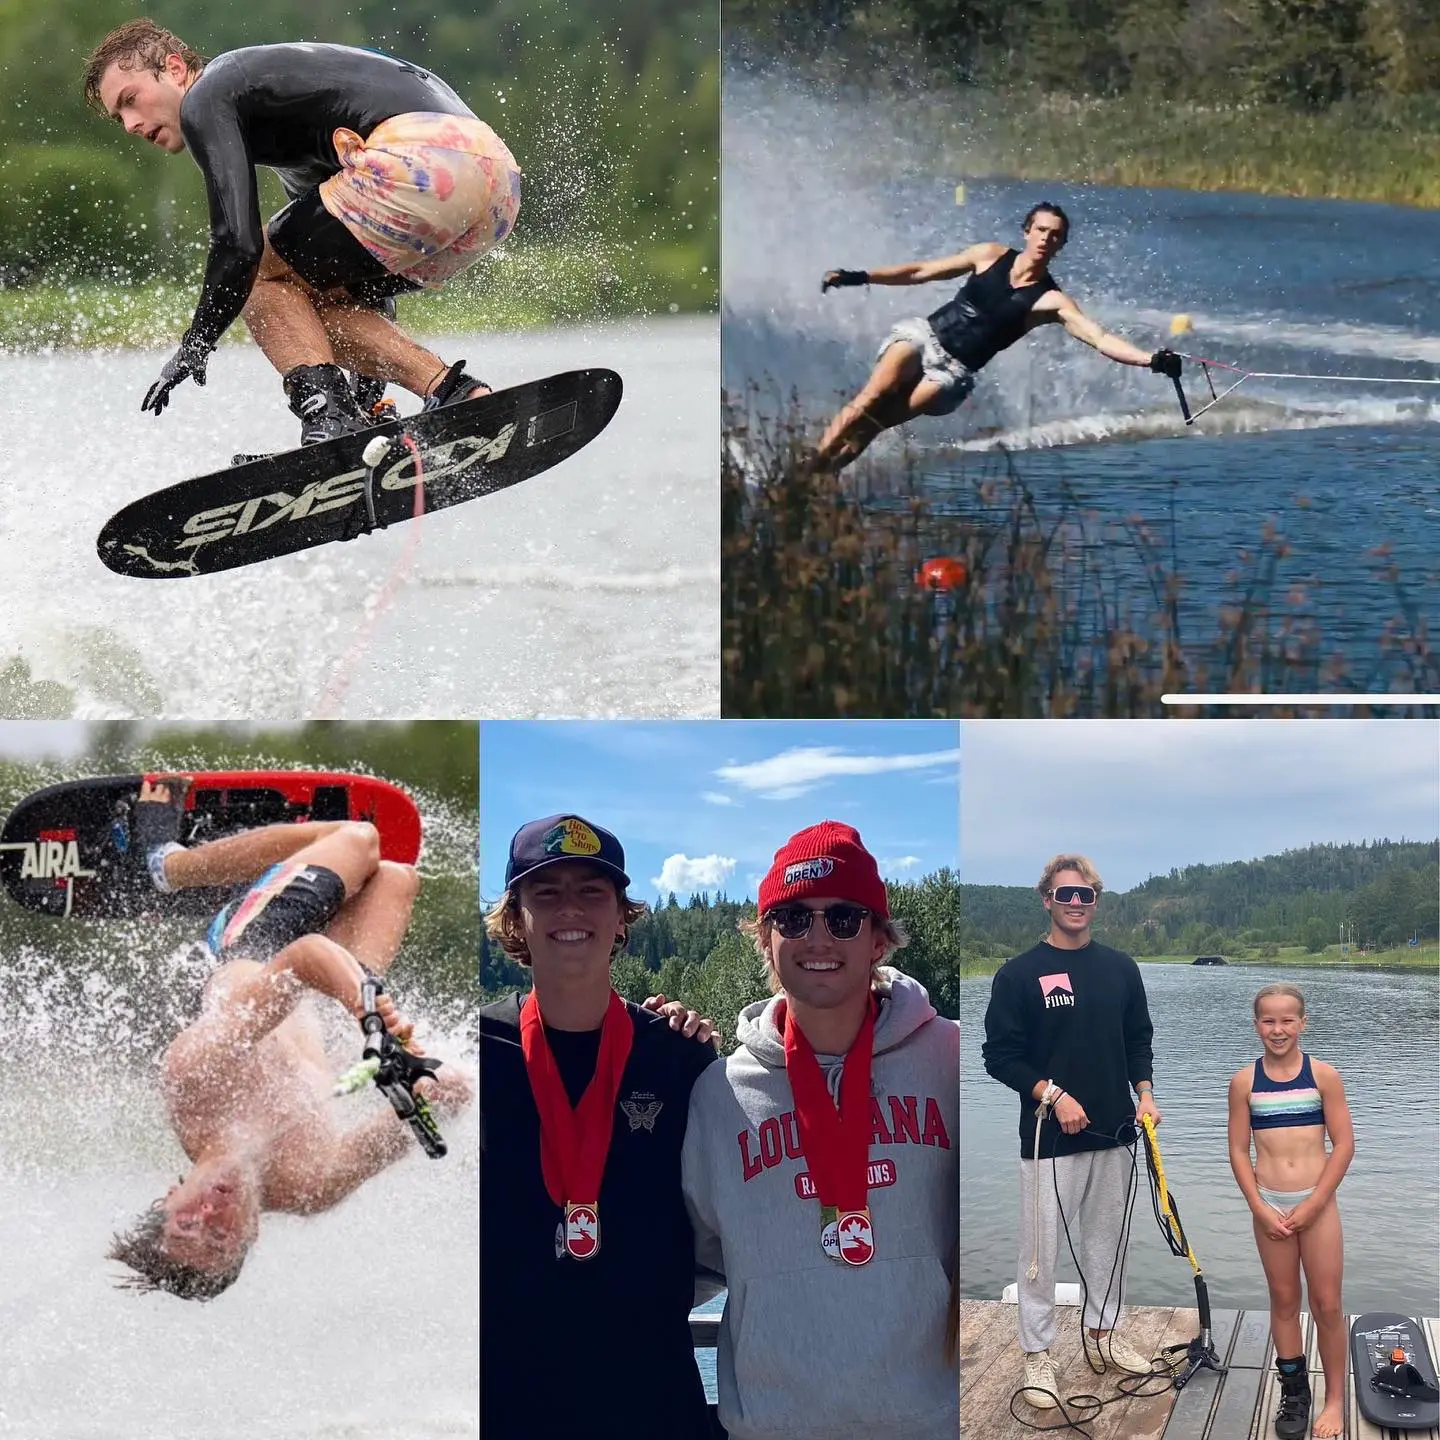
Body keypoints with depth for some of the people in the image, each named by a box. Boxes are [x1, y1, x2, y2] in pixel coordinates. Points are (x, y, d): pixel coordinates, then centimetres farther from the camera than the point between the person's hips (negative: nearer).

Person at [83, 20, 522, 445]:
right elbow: (364, 260, 36)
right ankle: (457, 392, 4)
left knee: (259, 274, 6)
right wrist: (370, 390, 37)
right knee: (313, 297, 20)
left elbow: (239, 245, -7)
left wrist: (194, 346, 5)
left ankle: (328, 416, -13)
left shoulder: (206, 99, 6)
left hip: (422, 163, -9)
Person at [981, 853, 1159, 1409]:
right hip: (1049, 1135, -4)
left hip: (1114, 1133, 4)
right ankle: (1037, 1355, 7)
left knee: (1107, 1240, 13)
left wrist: (1144, 1092, 0)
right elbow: (999, 1055, -7)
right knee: (1041, 1248, -1)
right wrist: (1052, 1095, -16)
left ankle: (1102, 1336, 27)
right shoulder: (1019, 974, -6)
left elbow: (1139, 1040, 15)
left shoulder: (1120, 968, 7)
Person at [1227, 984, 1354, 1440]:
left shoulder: (1323, 1076, -6)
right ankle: (1294, 1393, 22)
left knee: (1327, 1305, 2)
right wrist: (1259, 1208, -8)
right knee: (1284, 1301, 11)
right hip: (1270, 1206, 2)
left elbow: (1343, 1145, -6)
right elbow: (1239, 1150, 1)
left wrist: (1313, 1206, -10)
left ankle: (1335, 1398, 14)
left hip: (1317, 1202, -1)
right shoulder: (1244, 1082, -2)